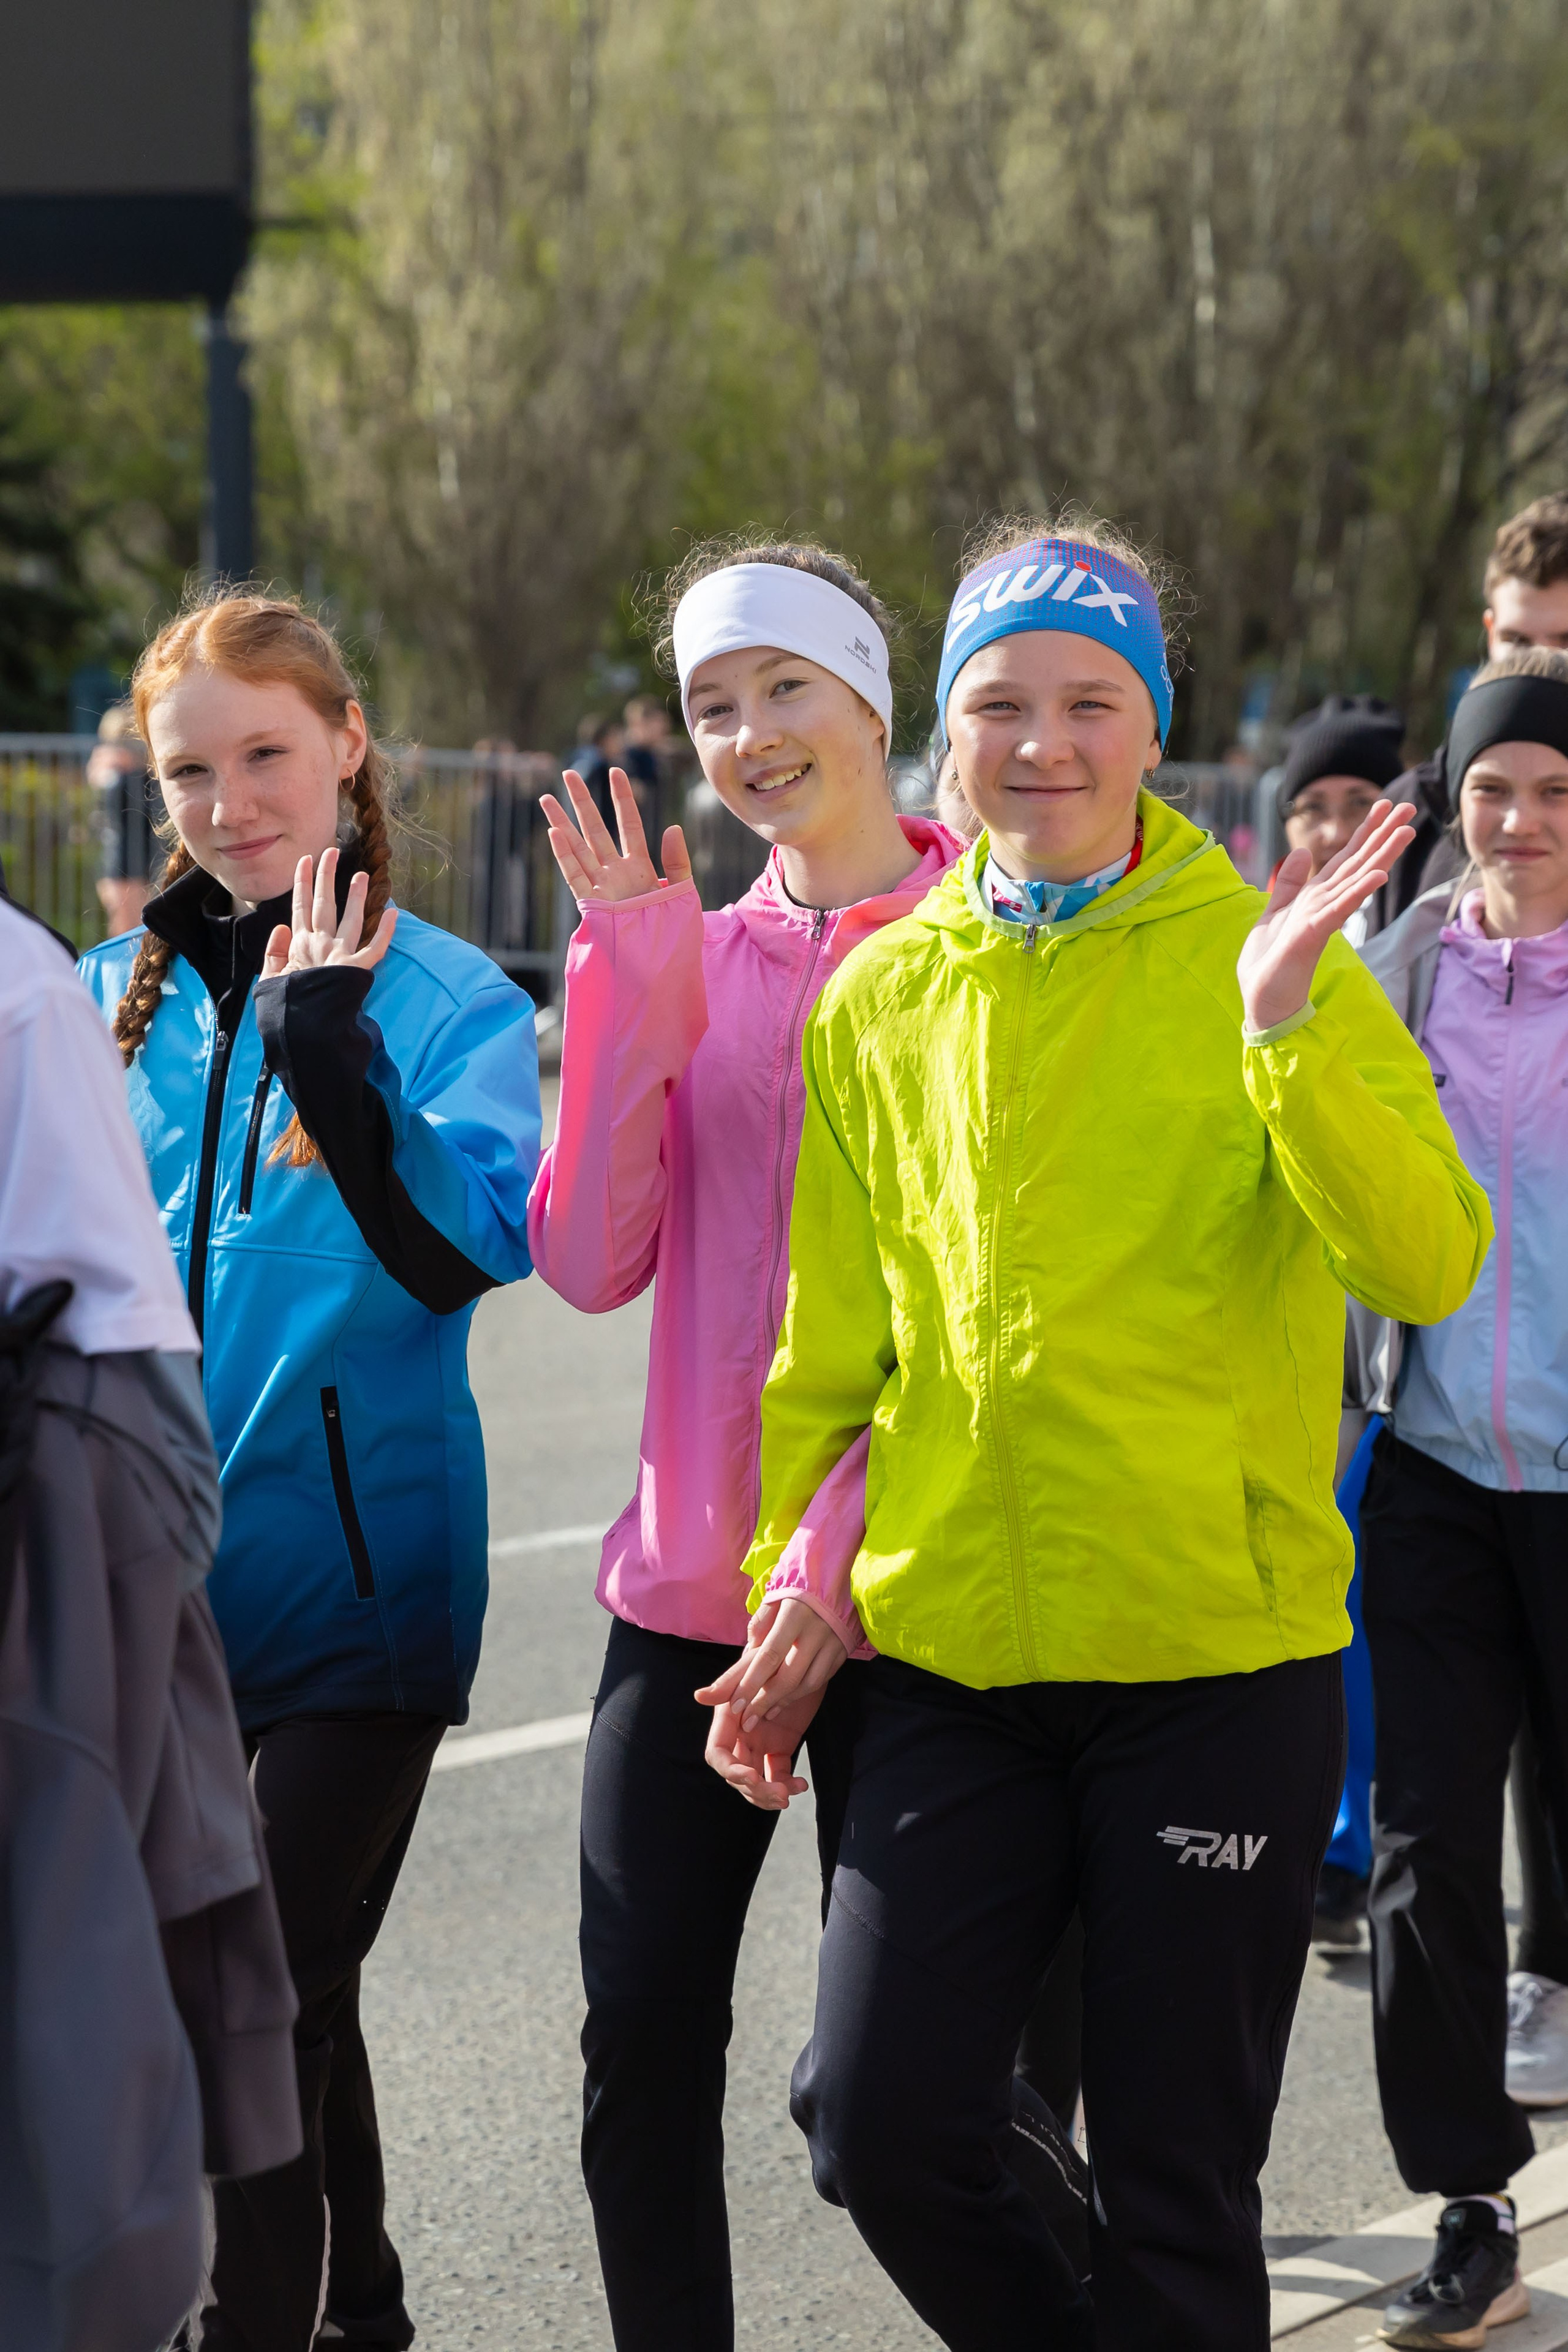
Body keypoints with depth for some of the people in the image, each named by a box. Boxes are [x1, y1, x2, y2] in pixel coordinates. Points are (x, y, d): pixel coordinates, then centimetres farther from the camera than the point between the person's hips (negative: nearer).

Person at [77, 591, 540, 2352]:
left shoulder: (445, 998, -6)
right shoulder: (118, 995, 8)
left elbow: (474, 1247, -21)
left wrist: (332, 1053, -29)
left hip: (351, 1567, -5)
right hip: (146, 1578, 5)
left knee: (273, 1999, -8)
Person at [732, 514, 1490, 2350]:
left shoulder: (1266, 964, -3)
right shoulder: (881, 999, 8)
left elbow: (1425, 1266, -16)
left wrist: (1286, 1026, -27)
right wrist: (782, 1585, 10)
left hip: (1220, 1660, -3)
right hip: (953, 1655, 3)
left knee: (1176, 2183, 2)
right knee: (877, 2118, -3)